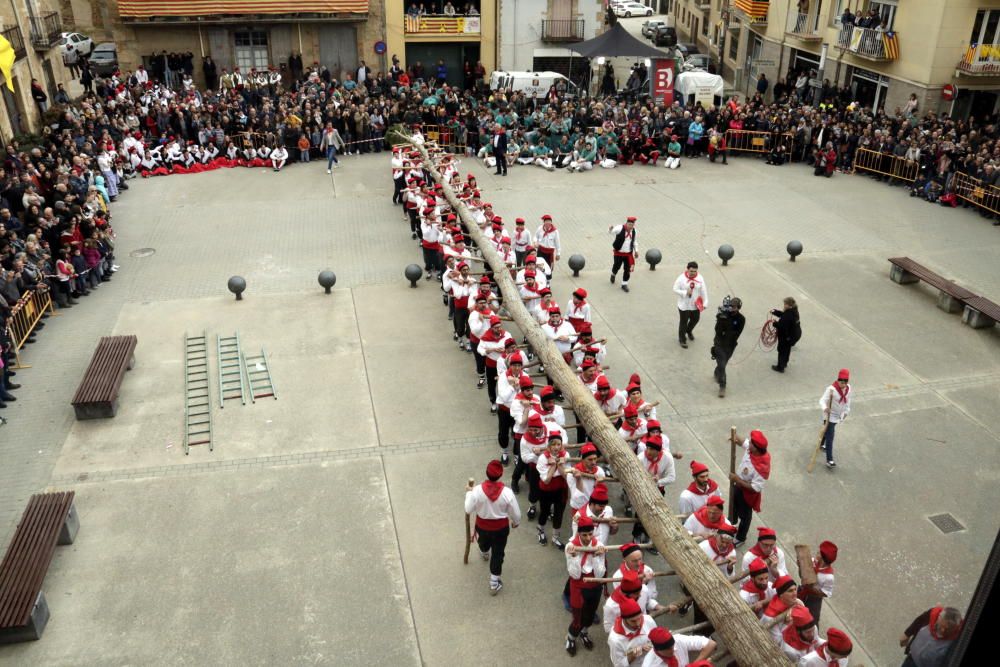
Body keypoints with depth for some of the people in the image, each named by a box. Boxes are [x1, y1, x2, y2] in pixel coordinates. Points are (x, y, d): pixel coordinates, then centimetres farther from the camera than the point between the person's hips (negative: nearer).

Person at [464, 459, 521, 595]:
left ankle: (484, 554, 70)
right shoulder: (507, 492, -28)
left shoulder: (477, 490, -28)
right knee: (498, 554, 19)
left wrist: (468, 493, 2)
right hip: (501, 527, -1)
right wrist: (515, 522, 10)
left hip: (482, 526, 2)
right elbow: (516, 513, -13)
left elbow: (468, 510, -13)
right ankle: (494, 584, 32)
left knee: (483, 542, 36)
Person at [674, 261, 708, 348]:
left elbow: (704, 291, -3)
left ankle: (689, 331, 53)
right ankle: (682, 339, 26)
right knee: (683, 322, 6)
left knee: (695, 319, 21)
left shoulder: (700, 278, -7)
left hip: (696, 305, 4)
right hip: (684, 305, -4)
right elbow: (675, 289, -13)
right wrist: (685, 293, -26)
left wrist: (705, 303, -7)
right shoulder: (681, 278, -16)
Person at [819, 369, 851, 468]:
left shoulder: (848, 388, -5)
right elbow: (822, 400, -33)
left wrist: (846, 411, 18)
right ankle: (829, 460, -8)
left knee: (829, 432, 29)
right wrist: (825, 408, -52)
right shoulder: (831, 389, -27)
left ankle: (822, 444, 56)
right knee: (830, 437, -9)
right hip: (830, 416, -7)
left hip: (839, 415, 7)